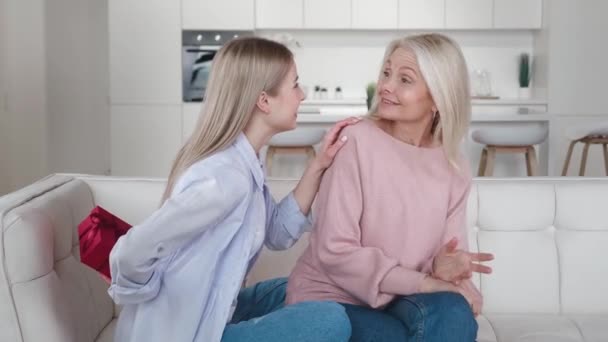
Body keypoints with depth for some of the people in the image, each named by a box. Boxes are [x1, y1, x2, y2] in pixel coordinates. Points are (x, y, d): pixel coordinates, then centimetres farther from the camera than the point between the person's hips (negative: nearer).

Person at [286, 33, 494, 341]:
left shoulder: (454, 169, 2)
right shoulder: (356, 142, -13)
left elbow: (447, 256, 4)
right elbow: (336, 252, -18)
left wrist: (443, 268, -21)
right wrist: (424, 283, -23)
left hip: (397, 300, 4)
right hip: (331, 299, -4)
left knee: (453, 313, -28)